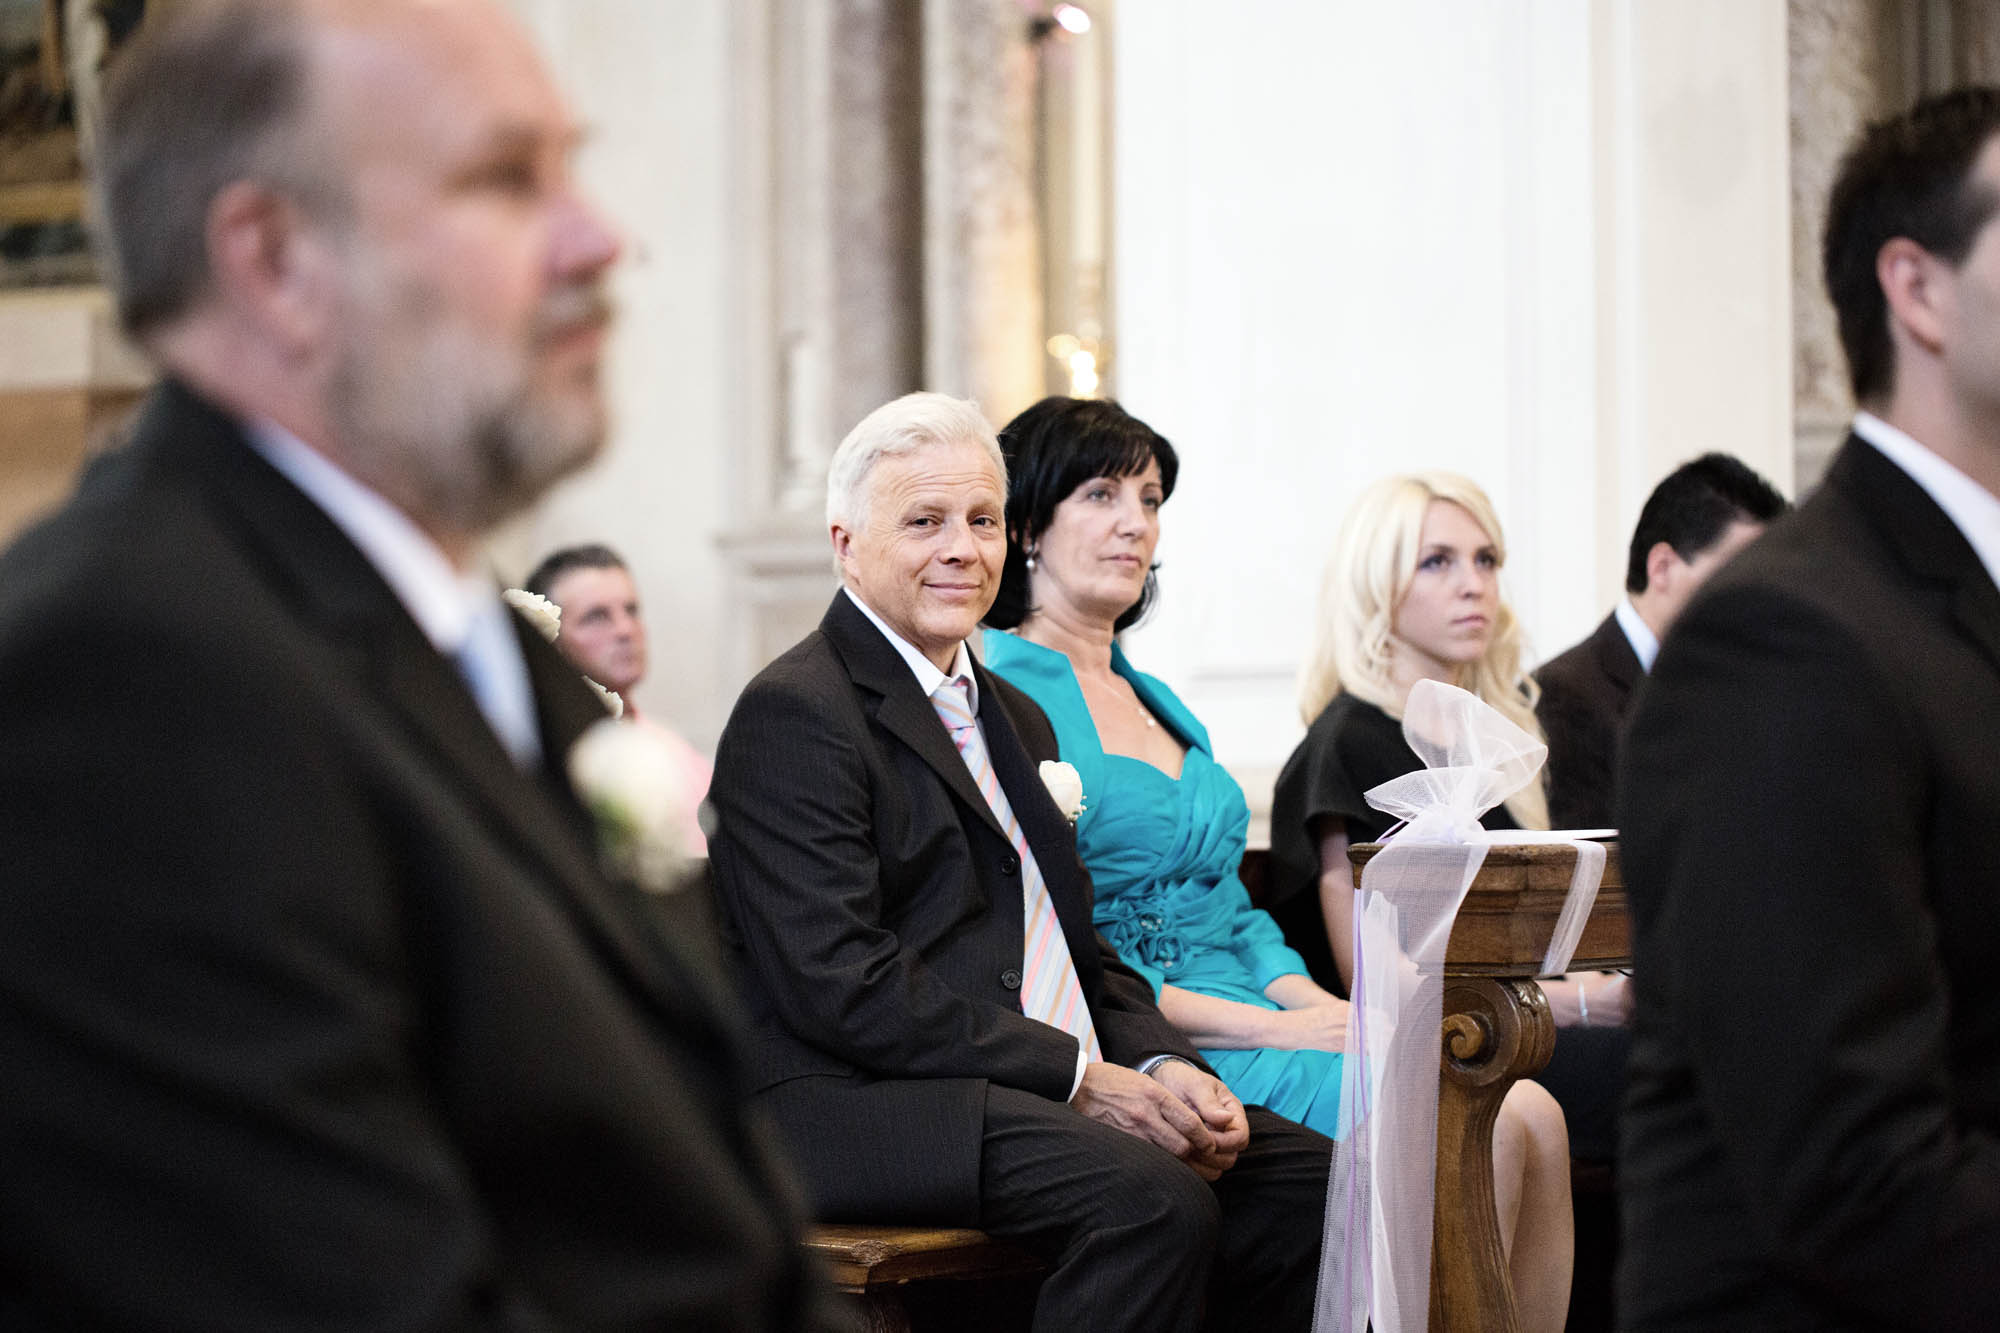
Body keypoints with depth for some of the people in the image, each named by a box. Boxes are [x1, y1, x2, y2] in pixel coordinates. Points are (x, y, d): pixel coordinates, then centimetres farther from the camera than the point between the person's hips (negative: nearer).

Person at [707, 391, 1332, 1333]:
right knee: (1153, 1198, -31)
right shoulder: (794, 714, -7)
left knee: (1315, 1179, -10)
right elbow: (841, 982, -16)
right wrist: (1080, 1078, -18)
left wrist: (1163, 1068, -1)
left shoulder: (1015, 718, 24)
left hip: (1063, 1094, 9)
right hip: (859, 1107, -9)